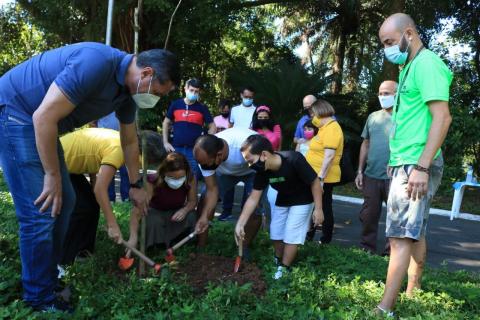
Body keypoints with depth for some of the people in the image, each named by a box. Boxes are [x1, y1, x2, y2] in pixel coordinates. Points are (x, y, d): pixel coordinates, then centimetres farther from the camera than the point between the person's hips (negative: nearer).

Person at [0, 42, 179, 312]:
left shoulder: (127, 89, 2)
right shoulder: (97, 63, -29)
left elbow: (130, 141, 16)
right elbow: (44, 117, -30)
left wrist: (136, 185, 22)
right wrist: (53, 175, -21)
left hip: (38, 122, 10)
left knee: (64, 202, 13)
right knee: (41, 212, -10)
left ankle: (50, 277, 28)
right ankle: (41, 299, 6)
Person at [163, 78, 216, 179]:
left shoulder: (202, 108, 2)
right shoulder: (175, 104, 4)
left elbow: (212, 127, 6)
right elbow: (166, 123, 13)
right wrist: (165, 142, 4)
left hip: (195, 150, -1)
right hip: (176, 149, 1)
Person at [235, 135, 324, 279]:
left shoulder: (294, 160, -38)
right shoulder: (262, 170, -20)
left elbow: (315, 182, -25)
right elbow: (253, 198, -14)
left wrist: (318, 209, -22)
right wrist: (240, 224, -18)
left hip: (302, 201, -5)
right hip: (282, 200, 5)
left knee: (291, 235, -6)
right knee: (276, 233, 10)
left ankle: (283, 270, 9)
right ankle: (278, 261, 34)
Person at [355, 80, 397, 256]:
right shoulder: (373, 117, 10)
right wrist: (360, 171, 11)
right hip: (371, 176, 5)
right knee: (368, 215, 12)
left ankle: (391, 252, 17)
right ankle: (367, 248, 26)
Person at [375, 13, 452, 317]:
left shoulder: (426, 63, -12)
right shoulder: (411, 66, 18)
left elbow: (442, 117, -21)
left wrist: (422, 166, -26)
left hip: (415, 165, -10)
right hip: (407, 163, 10)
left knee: (401, 236, -10)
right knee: (415, 232, 15)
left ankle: (384, 308, -6)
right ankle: (413, 291, 27)